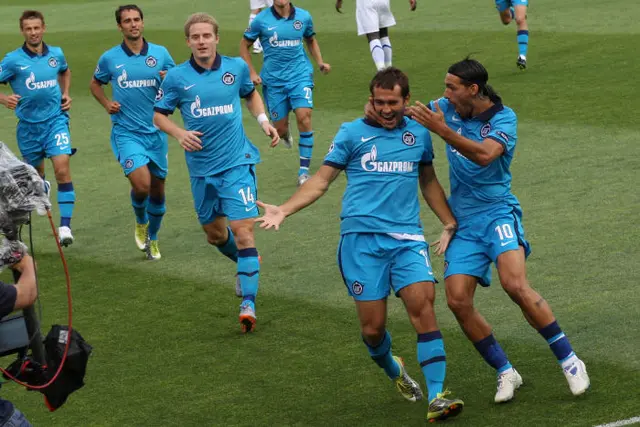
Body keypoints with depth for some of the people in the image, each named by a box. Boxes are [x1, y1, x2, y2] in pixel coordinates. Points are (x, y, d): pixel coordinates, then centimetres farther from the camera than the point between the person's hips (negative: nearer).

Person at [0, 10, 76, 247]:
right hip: (28, 125, 0)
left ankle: (65, 226, -18)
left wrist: (66, 94, 10)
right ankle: (42, 189, 55)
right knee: (36, 174, 16)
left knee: (62, 169, -18)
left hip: (55, 120, 0)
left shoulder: (56, 54, 2)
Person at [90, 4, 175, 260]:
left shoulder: (161, 54, 1)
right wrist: (106, 103, -1)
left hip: (156, 132, 2)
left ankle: (152, 239, 32)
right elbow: (95, 84, 18)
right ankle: (141, 222, 13)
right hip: (126, 133, -2)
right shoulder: (109, 58, 0)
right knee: (141, 184, -20)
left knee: (157, 189, 9)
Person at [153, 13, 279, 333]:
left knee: (242, 231, -14)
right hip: (202, 168, 2)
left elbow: (251, 94, 20)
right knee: (215, 234, 15)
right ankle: (247, 263, 47)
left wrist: (263, 120, 4)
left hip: (237, 163, -2)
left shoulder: (237, 67, -1)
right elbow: (159, 114, 5)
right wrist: (180, 134, -14)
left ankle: (248, 304, -14)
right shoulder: (176, 77, -4)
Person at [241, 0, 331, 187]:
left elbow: (311, 40, 19)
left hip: (300, 76, 0)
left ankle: (304, 170, -10)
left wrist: (320, 62, 5)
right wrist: (251, 72, -2)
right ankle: (285, 133, 47)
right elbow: (244, 45, 7)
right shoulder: (261, 20, -5)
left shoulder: (303, 17, 0)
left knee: (304, 117, -19)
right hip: (273, 80, 0)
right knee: (280, 129, 4)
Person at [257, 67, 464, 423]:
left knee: (422, 304, -20)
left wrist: (450, 223, 19)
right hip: (362, 238, -1)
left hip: (407, 237, 2)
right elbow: (321, 180, 6)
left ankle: (436, 397, -19)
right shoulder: (352, 133, 6)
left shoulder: (418, 134, 14)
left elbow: (429, 182, 27)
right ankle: (392, 370, 32)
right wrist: (284, 210, -5)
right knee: (373, 327, -3)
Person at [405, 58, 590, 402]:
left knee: (515, 284, -26)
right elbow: (405, 112, 17)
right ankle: (506, 373, 7)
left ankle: (569, 361, -12)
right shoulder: (447, 109, 5)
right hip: (462, 222, 5)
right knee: (457, 299, -9)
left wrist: (442, 130, -36)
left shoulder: (503, 118, -11)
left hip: (497, 212, -5)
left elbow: (484, 154, -29)